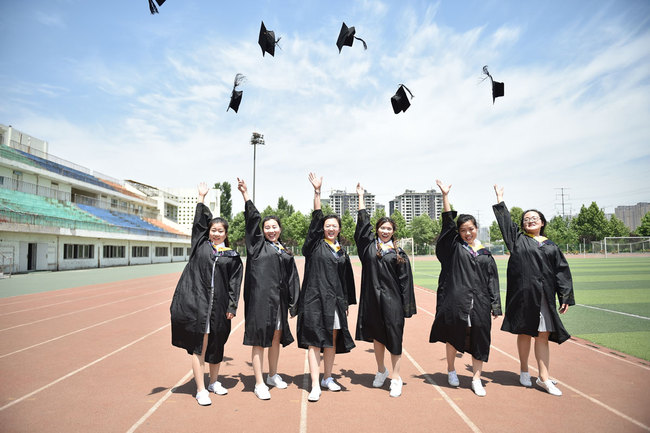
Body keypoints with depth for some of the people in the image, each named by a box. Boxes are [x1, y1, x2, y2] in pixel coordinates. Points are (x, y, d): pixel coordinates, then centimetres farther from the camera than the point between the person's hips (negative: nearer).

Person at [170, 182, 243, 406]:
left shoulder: (232, 256, 7)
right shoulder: (200, 244, 8)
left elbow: (235, 283, 5)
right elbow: (200, 221, 5)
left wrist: (232, 306, -1)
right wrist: (202, 197, 2)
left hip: (218, 304, 1)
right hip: (196, 301, -1)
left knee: (216, 344, 13)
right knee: (199, 345, -1)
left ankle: (214, 381, 31)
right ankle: (201, 390, 7)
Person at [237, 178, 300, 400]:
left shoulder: (286, 253, 13)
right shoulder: (258, 245, 3)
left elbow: (292, 280, 14)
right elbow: (252, 219, -6)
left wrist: (293, 303, 10)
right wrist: (245, 194, -14)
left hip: (279, 299, 5)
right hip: (260, 297, -4)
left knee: (276, 338, 15)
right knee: (259, 340, -1)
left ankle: (272, 375, 32)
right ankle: (259, 383, 8)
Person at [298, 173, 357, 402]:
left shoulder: (342, 252, 13)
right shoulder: (316, 245, 1)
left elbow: (346, 279, 17)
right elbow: (316, 219, -10)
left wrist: (346, 303, 16)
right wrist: (317, 192, -18)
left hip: (335, 300, 5)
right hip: (315, 298, -4)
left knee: (332, 340, 12)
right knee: (315, 341, -4)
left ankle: (327, 378, 28)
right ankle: (315, 386, -1)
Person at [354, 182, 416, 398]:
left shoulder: (399, 253, 1)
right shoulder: (369, 245, 5)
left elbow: (405, 281, 1)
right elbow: (363, 222, 6)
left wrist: (406, 307, -3)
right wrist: (361, 196, 9)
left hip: (392, 300, -2)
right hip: (372, 298, 2)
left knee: (394, 337, 2)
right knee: (377, 336, 14)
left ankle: (396, 377, 14)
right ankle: (381, 370, 33)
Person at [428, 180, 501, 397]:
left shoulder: (485, 253, 9)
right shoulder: (455, 246, 3)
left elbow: (492, 280, 9)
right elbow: (447, 222, -7)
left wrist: (495, 306, 4)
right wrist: (445, 196, -14)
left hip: (480, 302, 2)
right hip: (456, 300, -2)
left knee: (478, 339, 6)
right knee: (453, 336, 8)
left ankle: (476, 379, 19)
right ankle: (451, 370, 30)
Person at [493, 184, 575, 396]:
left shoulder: (551, 247, 11)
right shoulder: (518, 240, 6)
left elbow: (562, 272, 9)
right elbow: (505, 220, 8)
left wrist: (566, 297, 2)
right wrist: (500, 198, 14)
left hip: (545, 295, 2)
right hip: (523, 293, -2)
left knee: (543, 336, 3)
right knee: (524, 333, 8)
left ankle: (544, 378, 10)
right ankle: (524, 371, 24)